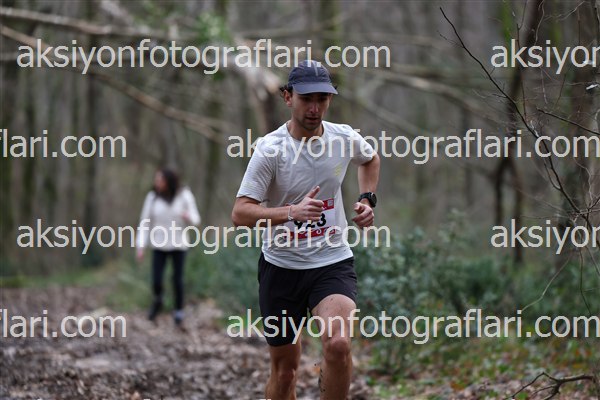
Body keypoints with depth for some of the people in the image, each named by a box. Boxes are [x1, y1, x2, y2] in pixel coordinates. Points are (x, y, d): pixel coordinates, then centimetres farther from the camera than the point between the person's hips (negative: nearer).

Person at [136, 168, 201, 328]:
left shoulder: (184, 196, -13)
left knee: (177, 279, 0)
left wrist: (188, 217, -33)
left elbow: (194, 220, -8)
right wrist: (141, 247, -8)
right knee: (156, 281, -2)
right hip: (159, 245, 1)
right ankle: (158, 301, 31)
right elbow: (145, 223, -5)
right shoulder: (152, 197, -9)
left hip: (179, 244, -1)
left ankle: (179, 312, 22)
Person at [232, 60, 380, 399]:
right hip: (281, 266, -1)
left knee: (338, 345, -26)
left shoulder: (345, 138, -2)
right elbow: (240, 213, -20)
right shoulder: (270, 149, -13)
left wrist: (367, 199, 9)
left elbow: (370, 159, 24)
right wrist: (291, 212, -33)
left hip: (333, 261, 1)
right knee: (284, 368, 8)